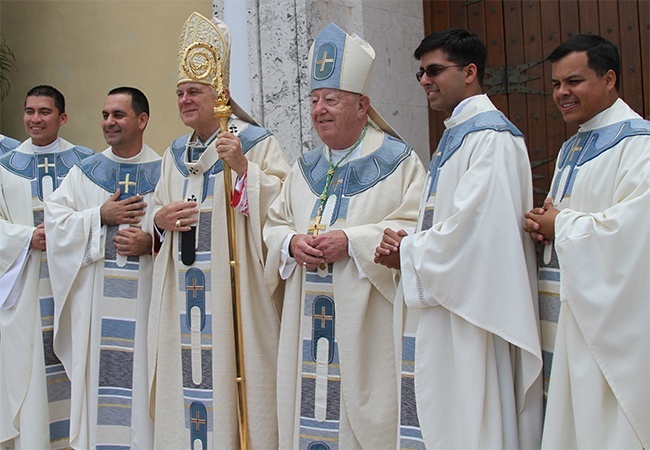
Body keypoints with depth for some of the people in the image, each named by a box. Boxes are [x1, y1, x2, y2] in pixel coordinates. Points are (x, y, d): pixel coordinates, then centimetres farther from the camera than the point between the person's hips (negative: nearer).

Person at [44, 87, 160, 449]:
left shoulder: (164, 172, 4)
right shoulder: (85, 172, 11)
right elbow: (55, 219, 2)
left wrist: (150, 242, -18)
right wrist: (101, 216, -7)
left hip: (145, 296, -2)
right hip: (94, 301, 2)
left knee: (140, 372, -1)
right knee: (98, 372, 4)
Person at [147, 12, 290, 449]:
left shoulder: (258, 143, -3)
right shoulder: (176, 154, 16)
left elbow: (282, 207, -13)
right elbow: (159, 213, 22)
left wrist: (242, 167, -22)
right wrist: (161, 220, 0)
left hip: (235, 290, -6)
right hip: (183, 293, 6)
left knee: (232, 374, -4)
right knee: (189, 376, 7)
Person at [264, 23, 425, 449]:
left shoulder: (398, 161, -2)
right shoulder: (306, 168, 15)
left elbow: (416, 229, -11)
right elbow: (274, 224, 17)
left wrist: (352, 242, -19)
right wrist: (292, 243, -6)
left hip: (366, 325, -5)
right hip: (309, 323, 5)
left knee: (360, 411, -2)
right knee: (310, 412, 8)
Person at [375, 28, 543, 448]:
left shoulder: (492, 137, -14)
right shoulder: (453, 136, 17)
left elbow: (477, 229, -22)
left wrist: (407, 253, -10)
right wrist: (407, 242, 0)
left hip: (477, 308, -10)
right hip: (446, 304, 10)